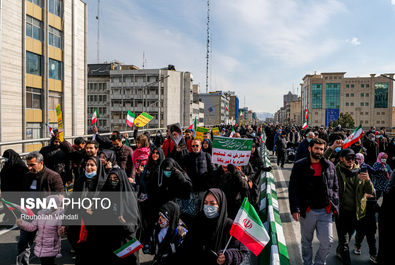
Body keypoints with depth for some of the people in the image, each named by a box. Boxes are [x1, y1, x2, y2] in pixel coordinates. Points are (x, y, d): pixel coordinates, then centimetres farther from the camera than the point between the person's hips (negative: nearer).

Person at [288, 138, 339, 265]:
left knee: (327, 242, 2)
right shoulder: (299, 166, -4)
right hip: (307, 211, -2)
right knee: (307, 242, 14)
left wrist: (335, 205, 4)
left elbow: (335, 188, 13)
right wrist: (295, 209, -13)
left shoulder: (330, 166, 5)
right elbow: (293, 189, -6)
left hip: (325, 211, 2)